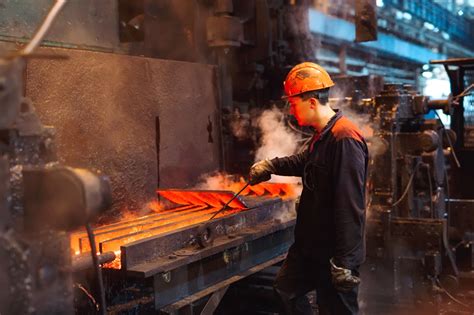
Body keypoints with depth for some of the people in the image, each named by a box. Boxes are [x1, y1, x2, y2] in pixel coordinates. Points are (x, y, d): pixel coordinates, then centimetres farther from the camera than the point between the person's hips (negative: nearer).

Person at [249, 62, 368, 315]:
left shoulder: (345, 139, -25)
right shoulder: (321, 135, 7)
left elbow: (350, 206, -28)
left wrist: (344, 262, -27)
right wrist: (271, 166, 27)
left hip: (334, 252, -10)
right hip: (310, 245, 10)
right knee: (286, 288, 24)